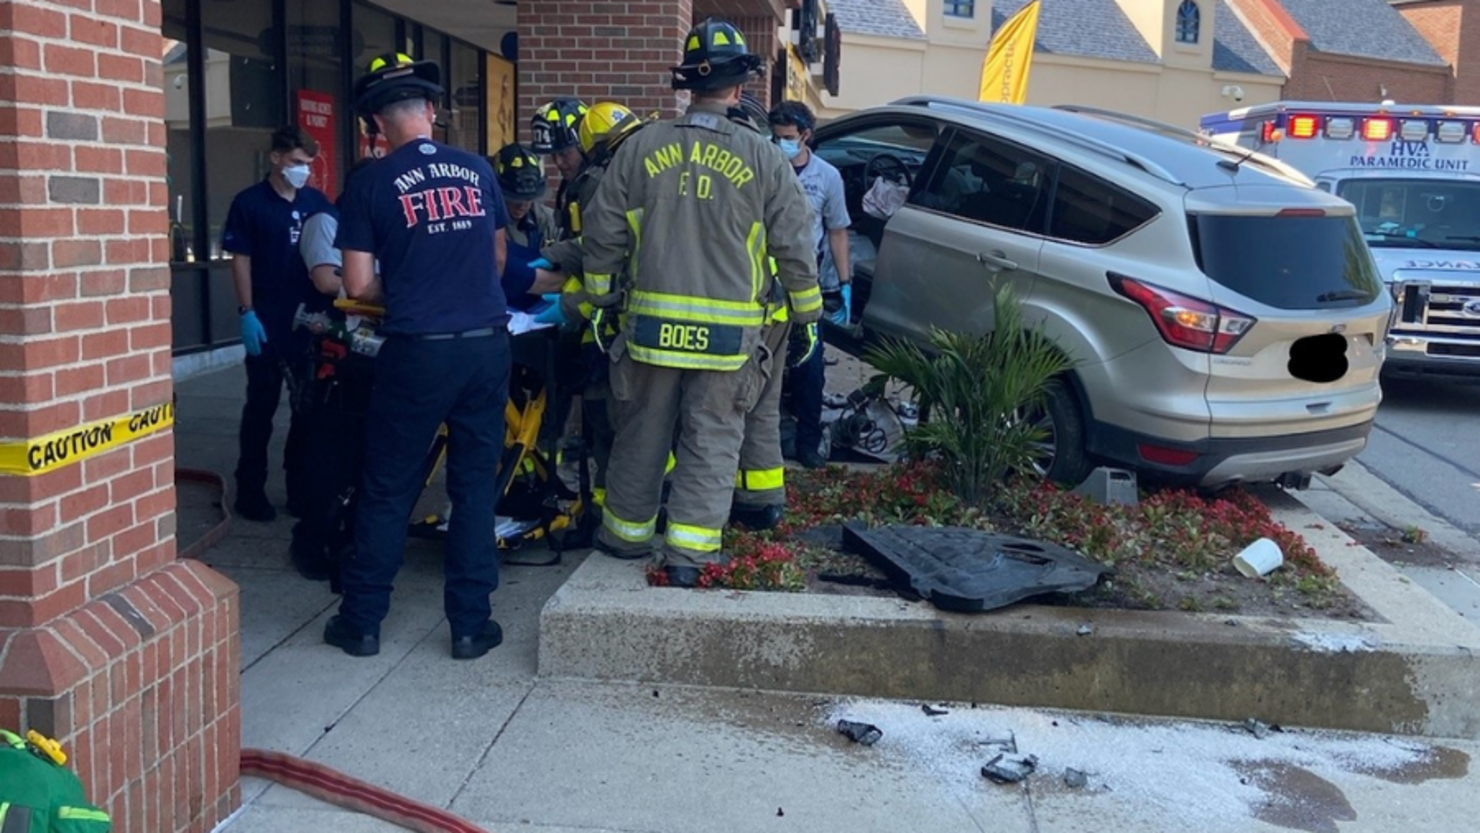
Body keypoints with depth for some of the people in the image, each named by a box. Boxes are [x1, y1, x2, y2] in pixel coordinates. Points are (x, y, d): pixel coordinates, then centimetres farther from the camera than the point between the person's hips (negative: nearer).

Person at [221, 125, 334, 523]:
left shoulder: (317, 201, 8)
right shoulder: (249, 203, -2)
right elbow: (241, 261, -5)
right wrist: (247, 313, -12)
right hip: (268, 321, -4)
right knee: (261, 405, 4)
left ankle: (301, 486, 20)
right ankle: (251, 490, 12)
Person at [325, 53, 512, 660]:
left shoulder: (372, 183, -2)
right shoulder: (477, 170, 7)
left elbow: (358, 286, -3)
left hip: (418, 350, -3)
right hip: (487, 343, 3)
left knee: (388, 489, 9)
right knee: (475, 485, 10)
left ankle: (362, 621, 18)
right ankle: (470, 624, 15)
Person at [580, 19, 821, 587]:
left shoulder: (642, 147, 1)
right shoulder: (761, 158, -4)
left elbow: (603, 231, 5)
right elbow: (794, 245, 0)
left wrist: (600, 292, 19)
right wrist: (807, 309, 13)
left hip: (653, 323, 2)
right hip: (728, 332, -2)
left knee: (642, 432, 15)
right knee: (711, 442, 5)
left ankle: (628, 530, 28)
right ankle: (690, 549, 2)